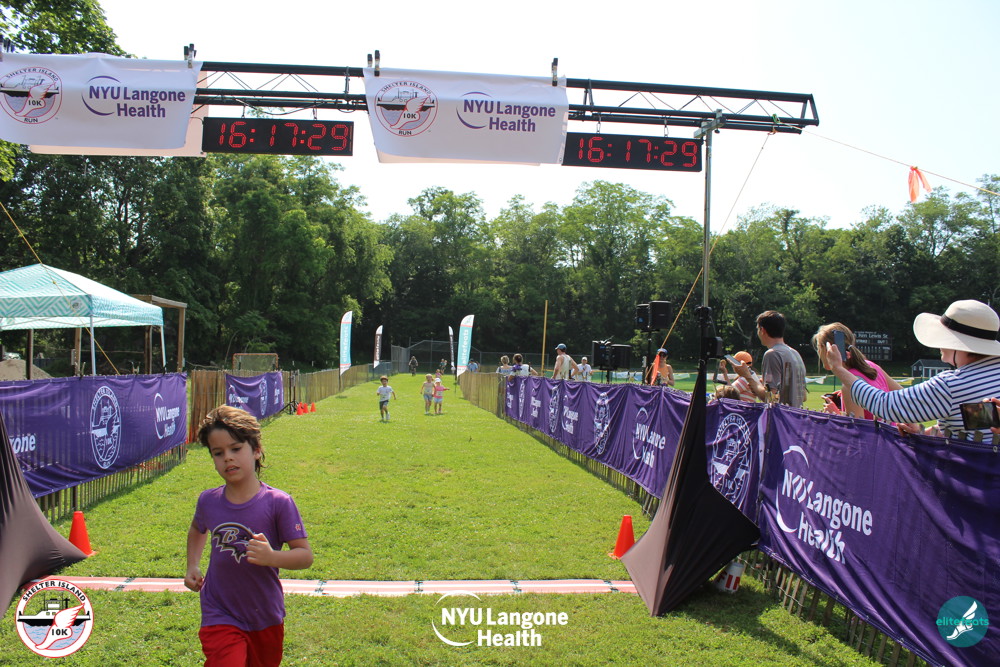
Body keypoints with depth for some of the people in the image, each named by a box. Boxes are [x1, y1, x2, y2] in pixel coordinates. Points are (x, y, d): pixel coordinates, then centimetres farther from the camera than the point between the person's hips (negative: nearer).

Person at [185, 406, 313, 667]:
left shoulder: (278, 503, -16)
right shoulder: (208, 501, -4)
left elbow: (305, 555, -15)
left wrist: (272, 557, -32)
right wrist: (192, 566, 9)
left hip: (266, 618, -1)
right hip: (220, 618, 1)